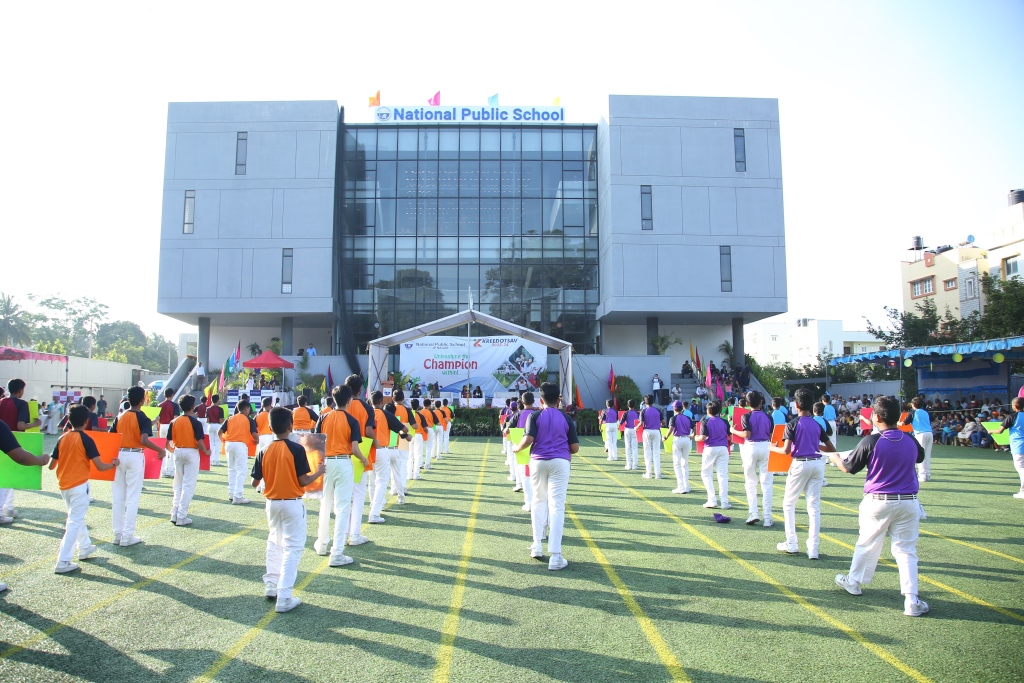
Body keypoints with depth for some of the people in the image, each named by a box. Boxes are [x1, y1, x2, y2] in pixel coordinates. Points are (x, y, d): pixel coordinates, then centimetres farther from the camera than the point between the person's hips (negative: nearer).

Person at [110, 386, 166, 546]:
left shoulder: (120, 417, 6)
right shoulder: (143, 419, -10)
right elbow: (144, 440, -23)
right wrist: (160, 450, -13)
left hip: (119, 455, 5)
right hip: (135, 456, -5)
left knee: (117, 497, 12)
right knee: (132, 498, 1)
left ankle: (118, 534, 18)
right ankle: (127, 536, 4)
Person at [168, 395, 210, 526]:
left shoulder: (174, 421, 1)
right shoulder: (196, 422, -12)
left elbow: (169, 439, 4)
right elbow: (199, 441, -15)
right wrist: (206, 452, 1)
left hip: (178, 452, 5)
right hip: (191, 452, -5)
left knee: (178, 484, 18)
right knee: (188, 486, 1)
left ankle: (175, 514, 16)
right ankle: (181, 517, 2)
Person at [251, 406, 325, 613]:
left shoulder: (264, 451, -3)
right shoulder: (297, 449, -14)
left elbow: (255, 482, 1)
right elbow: (303, 481, -13)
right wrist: (319, 472, 4)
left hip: (272, 503, 5)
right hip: (292, 504, -5)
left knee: (274, 543, 24)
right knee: (292, 548, 0)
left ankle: (271, 585, 28)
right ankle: (284, 598, -3)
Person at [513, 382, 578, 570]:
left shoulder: (535, 416, 1)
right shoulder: (566, 418, 5)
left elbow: (528, 439, -13)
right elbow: (575, 447, 4)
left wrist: (517, 448, 7)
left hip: (538, 462, 1)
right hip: (560, 462, -1)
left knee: (538, 502, 19)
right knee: (557, 507, -3)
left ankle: (537, 546, 21)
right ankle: (555, 557, -7)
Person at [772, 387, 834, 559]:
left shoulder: (793, 424, -7)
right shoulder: (818, 425, 8)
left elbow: (786, 450, -13)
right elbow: (831, 449, 11)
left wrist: (773, 448, 6)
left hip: (800, 464, -4)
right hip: (817, 464, 4)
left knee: (789, 504, 11)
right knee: (814, 506, 6)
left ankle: (791, 545, 11)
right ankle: (813, 549, 3)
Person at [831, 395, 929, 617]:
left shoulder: (871, 441, -13)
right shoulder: (910, 440, -1)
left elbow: (849, 467, -2)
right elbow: (920, 456, 24)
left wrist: (834, 457, 19)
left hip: (877, 502, -2)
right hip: (907, 502, 2)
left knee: (866, 544, 15)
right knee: (906, 550, 6)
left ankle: (853, 582, 33)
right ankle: (911, 600, 0)